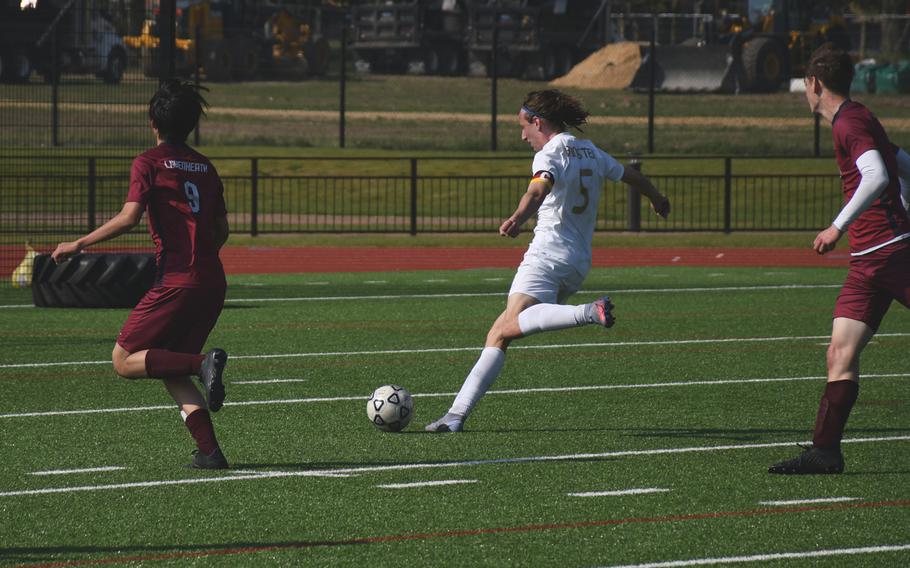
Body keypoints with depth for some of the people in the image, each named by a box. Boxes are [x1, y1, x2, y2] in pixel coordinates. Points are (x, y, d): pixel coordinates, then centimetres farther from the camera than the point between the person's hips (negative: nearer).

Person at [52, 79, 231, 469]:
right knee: (170, 368, 14)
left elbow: (129, 217, -15)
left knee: (125, 361, 1)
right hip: (213, 283, 7)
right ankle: (209, 451, -1)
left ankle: (202, 364, -20)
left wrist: (80, 244, -7)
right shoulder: (205, 167, 16)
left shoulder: (149, 163, -3)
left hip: (176, 282, -7)